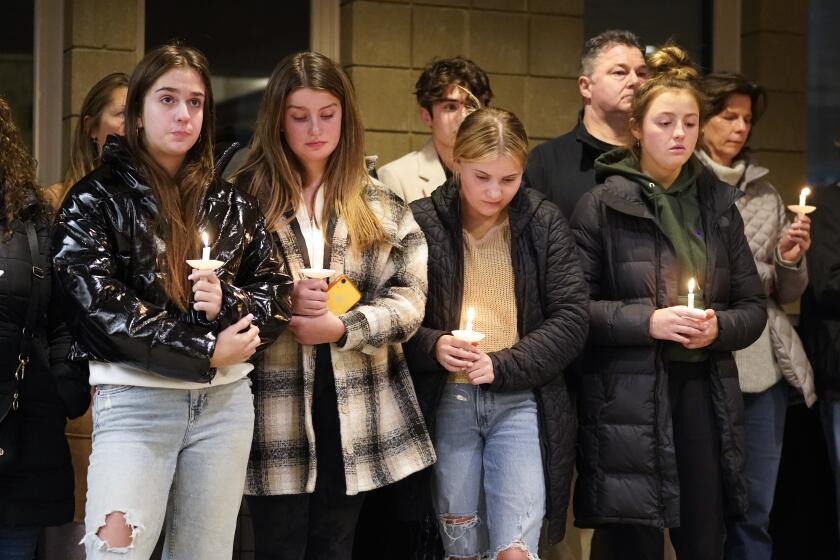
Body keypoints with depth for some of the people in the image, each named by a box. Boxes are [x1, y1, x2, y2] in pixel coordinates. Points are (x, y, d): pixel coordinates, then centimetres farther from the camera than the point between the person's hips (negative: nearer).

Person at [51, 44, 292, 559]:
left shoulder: (232, 204, 14)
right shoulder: (96, 199, 1)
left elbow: (278, 290, 11)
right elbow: (100, 303, -11)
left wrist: (227, 304, -12)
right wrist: (206, 350, -14)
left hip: (226, 401, 4)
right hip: (135, 400, -4)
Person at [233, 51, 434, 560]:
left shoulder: (381, 204, 7)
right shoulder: (247, 197, 1)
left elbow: (411, 298, 0)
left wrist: (344, 327, -16)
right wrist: (281, 300, -18)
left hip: (357, 412, 2)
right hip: (277, 408, -2)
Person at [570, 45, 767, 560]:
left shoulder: (719, 203, 10)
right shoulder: (603, 204, -2)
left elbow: (754, 307, 12)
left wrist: (719, 327, -8)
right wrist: (647, 321, -16)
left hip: (703, 395, 4)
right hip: (627, 402, -4)